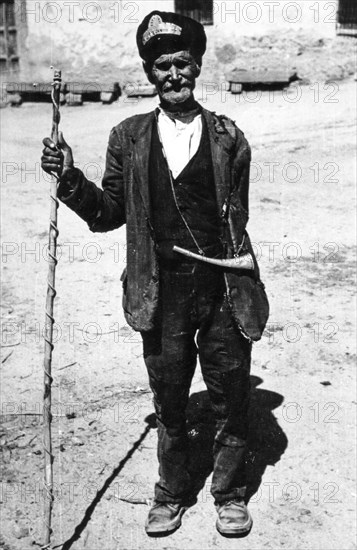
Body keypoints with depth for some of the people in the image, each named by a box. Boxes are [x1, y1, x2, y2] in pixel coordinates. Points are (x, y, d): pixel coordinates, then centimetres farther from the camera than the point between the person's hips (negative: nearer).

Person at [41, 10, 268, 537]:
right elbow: (109, 214, 6)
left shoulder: (228, 137, 0)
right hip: (162, 295, 1)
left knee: (230, 400, 13)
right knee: (168, 404, 16)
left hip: (223, 291, 0)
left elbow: (237, 215, 4)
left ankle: (230, 493, 37)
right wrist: (70, 178, -8)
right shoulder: (128, 138, 2)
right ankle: (172, 493, 39)